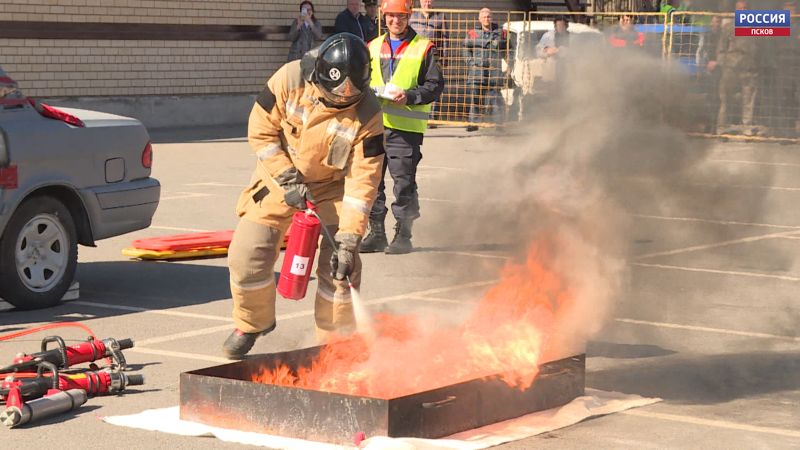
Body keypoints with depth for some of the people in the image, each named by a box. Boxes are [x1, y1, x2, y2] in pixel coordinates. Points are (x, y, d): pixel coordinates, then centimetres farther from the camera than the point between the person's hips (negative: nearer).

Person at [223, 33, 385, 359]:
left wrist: (349, 239, -26)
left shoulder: (367, 114, -25)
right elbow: (261, 131, -12)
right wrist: (288, 179, -19)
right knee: (248, 255, -7)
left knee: (340, 264, -11)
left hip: (332, 186, -1)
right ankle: (251, 325, 20)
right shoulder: (290, 80, -24)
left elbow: (363, 178, -23)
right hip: (279, 177, 1)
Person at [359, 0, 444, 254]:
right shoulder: (373, 48, 17)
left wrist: (410, 96, -16)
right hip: (374, 124, 5)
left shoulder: (423, 49, 3)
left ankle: (403, 235, 3)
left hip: (407, 127, -5)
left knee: (404, 181, -4)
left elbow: (435, 86, 0)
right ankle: (376, 232, 14)